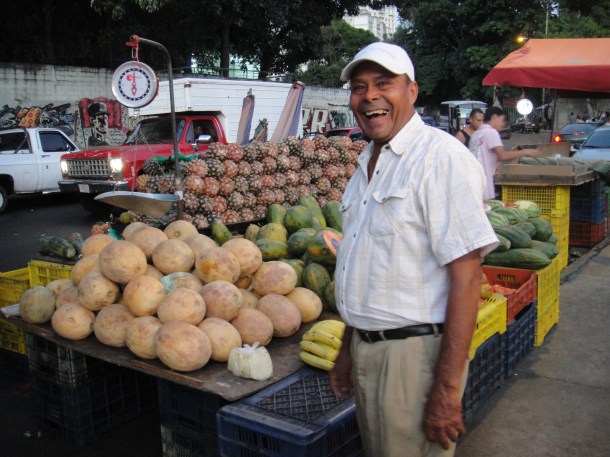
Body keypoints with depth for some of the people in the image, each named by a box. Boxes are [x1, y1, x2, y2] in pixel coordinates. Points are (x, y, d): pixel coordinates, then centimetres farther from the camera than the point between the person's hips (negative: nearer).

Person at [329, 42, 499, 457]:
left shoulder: (442, 157, -15)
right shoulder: (367, 164, 12)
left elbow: (466, 275, -20)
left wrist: (447, 388, -21)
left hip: (416, 353, -8)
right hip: (366, 346, 8)